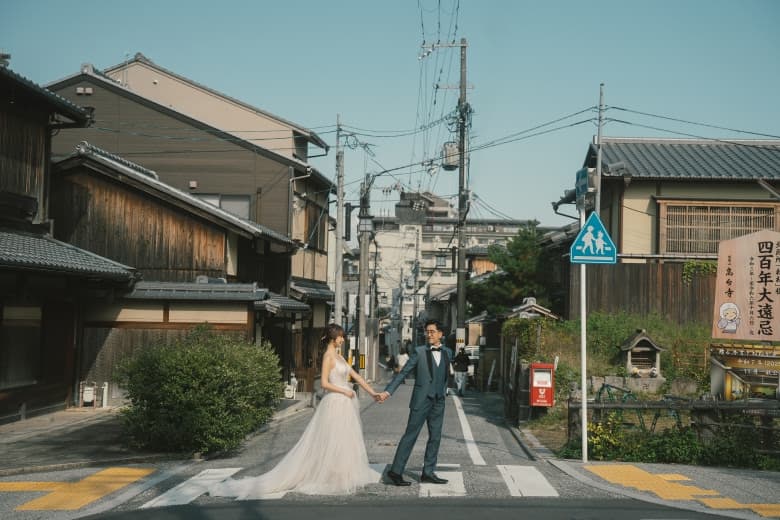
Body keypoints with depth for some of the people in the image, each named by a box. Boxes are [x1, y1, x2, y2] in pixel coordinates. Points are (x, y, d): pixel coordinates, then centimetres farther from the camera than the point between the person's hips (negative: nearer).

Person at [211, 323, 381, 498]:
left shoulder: (338, 356, 13)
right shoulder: (328, 356, -12)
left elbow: (356, 376, 15)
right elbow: (325, 383, -19)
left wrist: (373, 392, 12)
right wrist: (344, 391, -13)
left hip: (346, 404, 9)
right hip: (335, 404, -9)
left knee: (344, 442, 11)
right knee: (331, 443, -5)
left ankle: (341, 476, 19)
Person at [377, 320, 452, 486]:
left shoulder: (447, 353, 8)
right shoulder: (419, 352, -5)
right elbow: (403, 373, -6)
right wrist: (388, 391, -13)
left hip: (438, 402, 5)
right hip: (421, 400, -5)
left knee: (435, 437, 8)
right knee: (410, 435, -4)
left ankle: (428, 472, 17)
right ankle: (395, 471, 1)